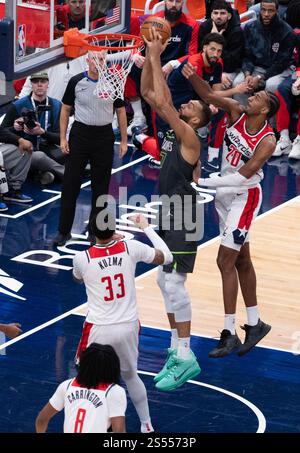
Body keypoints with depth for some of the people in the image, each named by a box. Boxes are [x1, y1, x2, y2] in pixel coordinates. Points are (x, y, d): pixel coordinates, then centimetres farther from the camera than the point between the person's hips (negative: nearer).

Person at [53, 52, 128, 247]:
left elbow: (121, 112, 7)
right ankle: (64, 231, 7)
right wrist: (63, 138, -1)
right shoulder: (76, 82, -2)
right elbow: (66, 109, 5)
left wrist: (124, 141, 4)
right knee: (70, 185, -1)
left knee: (101, 186, 6)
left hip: (104, 137, 1)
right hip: (80, 134, -1)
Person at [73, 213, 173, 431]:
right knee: (130, 376, 27)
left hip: (98, 330, -3)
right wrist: (146, 227, 18)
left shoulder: (82, 258, -12)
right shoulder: (131, 248, -10)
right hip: (128, 327, 3)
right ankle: (147, 426, 36)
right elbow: (167, 257, 8)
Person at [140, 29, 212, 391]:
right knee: (165, 281, 13)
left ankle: (185, 358, -9)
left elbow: (162, 100, -26)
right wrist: (149, 57, -1)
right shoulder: (173, 129, 10)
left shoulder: (188, 135, -15)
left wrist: (156, 56, -21)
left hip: (181, 215, -10)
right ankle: (176, 350, 21)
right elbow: (149, 93, 10)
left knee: (173, 283, -12)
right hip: (168, 212, 10)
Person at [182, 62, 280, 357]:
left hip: (244, 197, -7)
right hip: (225, 194, 7)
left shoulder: (267, 141, -22)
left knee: (226, 260, -12)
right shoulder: (236, 112, -6)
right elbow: (209, 95, -16)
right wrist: (193, 77, -36)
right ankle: (254, 324, 28)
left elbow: (242, 177, -26)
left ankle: (230, 334, -7)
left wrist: (203, 181, -27)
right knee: (241, 260, 16)